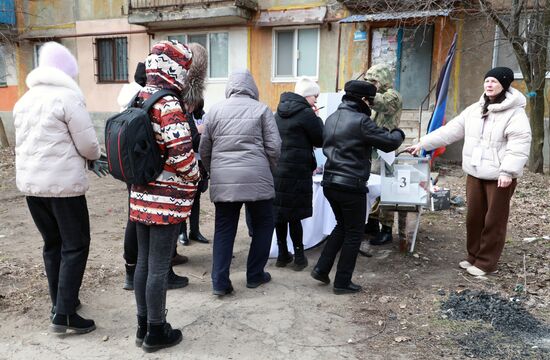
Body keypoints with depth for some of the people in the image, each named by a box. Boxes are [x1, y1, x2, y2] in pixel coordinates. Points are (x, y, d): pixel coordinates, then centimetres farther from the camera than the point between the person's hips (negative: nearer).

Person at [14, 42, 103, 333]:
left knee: (52, 243, 17)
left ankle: (59, 303, 27)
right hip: (63, 183, -7)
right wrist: (95, 156, 12)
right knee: (75, 245, 1)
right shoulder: (68, 97, -10)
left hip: (29, 181, 7)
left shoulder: (24, 100, 13)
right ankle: (64, 314, 1)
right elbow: (88, 145, -13)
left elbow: (26, 143, 19)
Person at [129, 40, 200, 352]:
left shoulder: (139, 99, 10)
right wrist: (195, 176, -6)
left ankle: (144, 326, 30)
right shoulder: (169, 104, -17)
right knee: (159, 268, 3)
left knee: (144, 263, 16)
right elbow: (181, 153, -24)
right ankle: (157, 333, 18)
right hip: (167, 199, -8)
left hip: (142, 195, 8)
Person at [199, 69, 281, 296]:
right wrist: (268, 171, 14)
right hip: (256, 178, -2)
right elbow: (274, 147, -2)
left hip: (222, 181, 3)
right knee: (263, 224, 16)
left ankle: (220, 282, 11)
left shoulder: (216, 110, 9)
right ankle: (255, 275, 23)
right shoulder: (261, 109, 3)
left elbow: (204, 149, 10)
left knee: (223, 229, 11)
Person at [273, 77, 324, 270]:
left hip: (277, 169, 7)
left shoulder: (280, 111, 12)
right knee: (294, 214, 1)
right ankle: (299, 256, 12)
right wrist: (317, 118, 5)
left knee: (280, 212, 11)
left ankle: (282, 254, 22)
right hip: (296, 171, -7)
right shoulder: (306, 113, -11)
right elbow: (320, 140, -5)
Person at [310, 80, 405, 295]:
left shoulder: (331, 119, 10)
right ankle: (342, 282, 15)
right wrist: (399, 134, 11)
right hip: (351, 186, -8)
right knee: (354, 233, 8)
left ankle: (321, 269, 21)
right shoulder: (360, 121, -14)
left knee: (342, 226, 24)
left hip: (330, 183, 8)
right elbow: (389, 143, -12)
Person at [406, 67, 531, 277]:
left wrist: (507, 172, -27)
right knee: (474, 217, 13)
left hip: (499, 176, -6)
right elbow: (450, 131, 9)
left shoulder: (515, 112, -11)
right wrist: (422, 143, 4)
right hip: (475, 173, 7)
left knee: (494, 220, 3)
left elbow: (519, 145, -19)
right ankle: (474, 256, 28)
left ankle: (486, 263, 14)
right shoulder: (474, 110, 10)